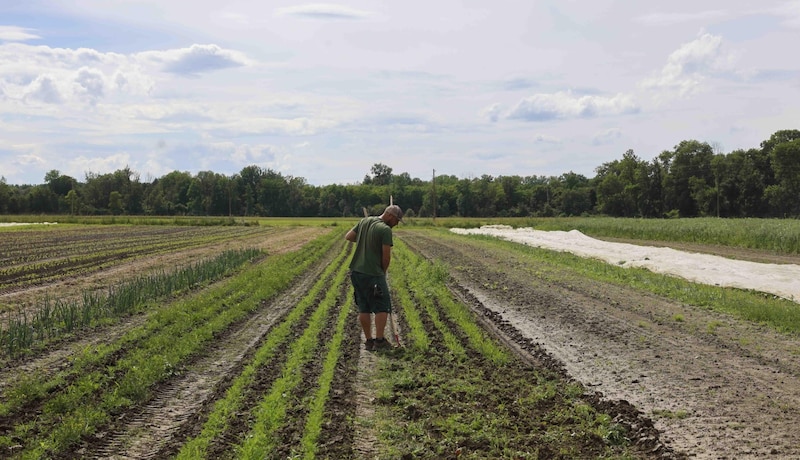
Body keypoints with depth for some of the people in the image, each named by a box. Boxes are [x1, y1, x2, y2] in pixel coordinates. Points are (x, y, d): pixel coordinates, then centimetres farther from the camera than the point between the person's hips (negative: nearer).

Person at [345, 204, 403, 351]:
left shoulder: (365, 221, 9)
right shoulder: (385, 230, -13)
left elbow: (348, 237, 15)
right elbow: (386, 257, -12)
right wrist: (383, 272, 5)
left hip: (356, 271, 8)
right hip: (373, 274, -8)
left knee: (363, 307, 11)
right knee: (382, 306, 2)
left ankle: (369, 340, 16)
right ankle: (379, 340, 0)